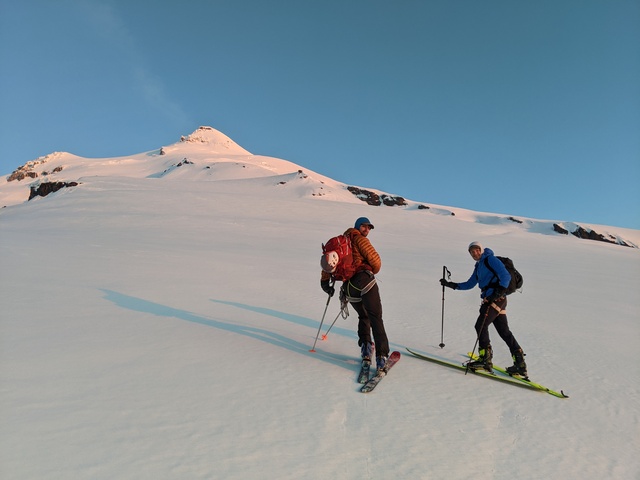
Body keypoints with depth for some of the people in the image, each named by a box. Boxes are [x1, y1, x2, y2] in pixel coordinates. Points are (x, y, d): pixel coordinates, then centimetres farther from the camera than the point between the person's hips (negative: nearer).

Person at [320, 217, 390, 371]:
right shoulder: (359, 239, 6)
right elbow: (376, 261, -1)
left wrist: (325, 281, 25)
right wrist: (373, 271, 20)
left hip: (348, 287, 6)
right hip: (365, 280, -6)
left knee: (363, 317, 24)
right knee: (375, 318, -7)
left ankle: (365, 346, 8)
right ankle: (381, 355, -16)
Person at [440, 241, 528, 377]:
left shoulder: (490, 259, -4)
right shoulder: (478, 266, 23)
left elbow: (506, 276, -14)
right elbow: (469, 284, 25)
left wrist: (499, 292, -26)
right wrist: (451, 285, 17)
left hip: (496, 299, -9)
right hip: (495, 300, 9)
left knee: (481, 326, -9)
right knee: (504, 332, 9)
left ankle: (485, 359, -3)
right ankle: (520, 364, 13)